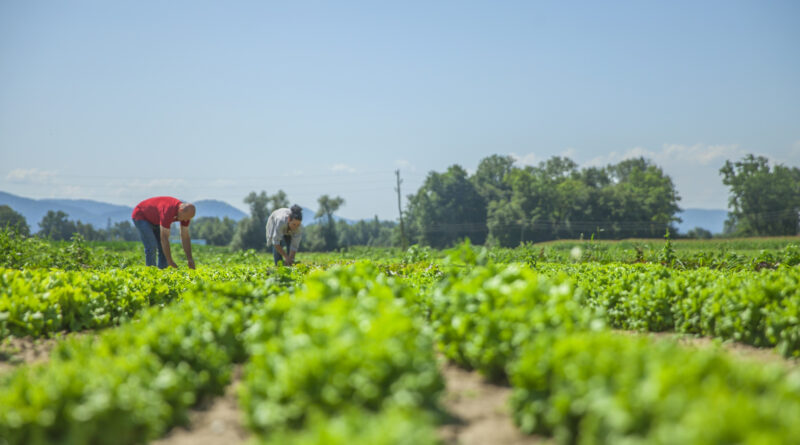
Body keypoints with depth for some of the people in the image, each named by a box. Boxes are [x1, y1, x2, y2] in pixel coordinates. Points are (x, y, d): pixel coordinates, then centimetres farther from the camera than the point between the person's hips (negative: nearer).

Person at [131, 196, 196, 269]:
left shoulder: (186, 212, -18)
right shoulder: (168, 211, -43)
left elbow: (185, 237, -10)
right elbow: (164, 238, -40)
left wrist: (189, 259, -15)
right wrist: (170, 261, -35)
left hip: (154, 219, 8)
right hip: (141, 216, -8)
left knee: (164, 248, -3)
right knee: (151, 247, -20)